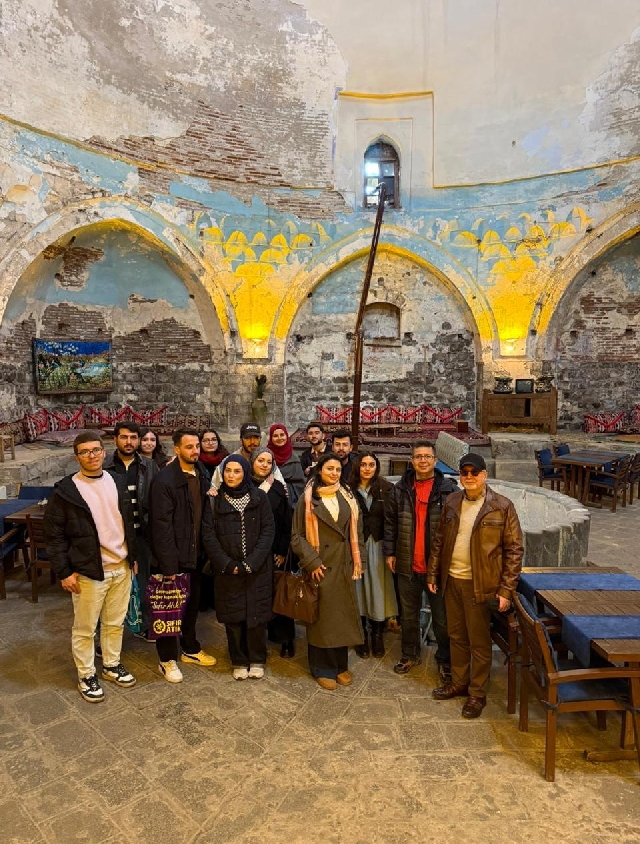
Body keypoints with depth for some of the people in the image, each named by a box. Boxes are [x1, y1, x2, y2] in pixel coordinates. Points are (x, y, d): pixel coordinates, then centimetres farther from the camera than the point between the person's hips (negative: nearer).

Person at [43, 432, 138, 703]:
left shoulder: (118, 482, 5)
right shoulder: (65, 490, -9)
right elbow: (54, 534, -7)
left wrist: (133, 557, 11)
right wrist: (64, 572, -10)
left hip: (121, 568, 4)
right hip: (88, 572, -4)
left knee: (115, 623, 17)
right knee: (85, 629, 9)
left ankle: (112, 665, 36)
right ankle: (86, 675, 28)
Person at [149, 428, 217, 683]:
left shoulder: (200, 477, 5)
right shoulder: (164, 480, -17)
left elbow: (202, 516, 8)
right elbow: (162, 526, -19)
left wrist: (206, 551, 4)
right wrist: (169, 565, -20)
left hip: (196, 554, 7)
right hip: (174, 558, -6)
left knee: (192, 604, 20)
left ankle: (191, 649, 38)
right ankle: (167, 660, 25)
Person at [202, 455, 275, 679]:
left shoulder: (259, 498, -1)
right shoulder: (214, 501, 1)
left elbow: (268, 531, -5)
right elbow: (208, 536, -3)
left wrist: (250, 563, -13)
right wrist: (227, 565, -12)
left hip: (258, 570, -1)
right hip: (227, 571, 1)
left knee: (256, 615, 4)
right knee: (233, 617, 6)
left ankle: (257, 661, 22)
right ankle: (239, 662, 24)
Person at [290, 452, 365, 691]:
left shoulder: (347, 498, 6)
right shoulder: (308, 499, -5)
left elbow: (356, 532, 10)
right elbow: (297, 535, -6)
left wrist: (358, 561, 3)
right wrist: (312, 561, -13)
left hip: (344, 568, 4)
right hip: (320, 568, -3)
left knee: (343, 615, 11)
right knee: (321, 617, 5)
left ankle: (341, 665, 27)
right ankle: (323, 669, 20)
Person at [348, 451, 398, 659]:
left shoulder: (386, 489, -1)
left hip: (378, 546, 0)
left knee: (378, 591, 5)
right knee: (359, 591, 7)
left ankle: (378, 637, 23)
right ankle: (362, 638, 23)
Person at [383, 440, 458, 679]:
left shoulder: (448, 489, -6)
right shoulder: (401, 489, 3)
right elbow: (390, 522, 7)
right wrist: (389, 552, 3)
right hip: (407, 565, 3)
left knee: (442, 617, 9)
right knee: (408, 614, 17)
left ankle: (445, 660, 28)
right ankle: (410, 655, 36)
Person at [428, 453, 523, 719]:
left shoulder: (502, 507, -10)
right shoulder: (451, 502, 4)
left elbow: (514, 549, -9)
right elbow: (439, 541, 10)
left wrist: (506, 589, -12)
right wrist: (433, 574, 8)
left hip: (480, 584, -4)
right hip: (451, 581, 5)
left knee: (479, 641, 8)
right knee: (457, 636, 18)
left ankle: (477, 693, 24)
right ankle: (458, 682, 36)